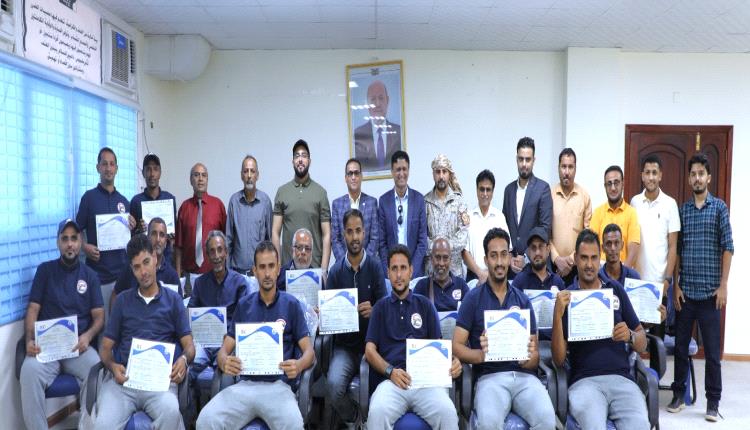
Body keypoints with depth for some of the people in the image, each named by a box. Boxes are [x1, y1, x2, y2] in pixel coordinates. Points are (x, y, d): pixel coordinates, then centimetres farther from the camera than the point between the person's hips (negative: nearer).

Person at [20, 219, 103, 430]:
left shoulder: (90, 275, 11)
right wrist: (30, 340, -13)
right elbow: (32, 310, 5)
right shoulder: (45, 270, 10)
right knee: (29, 372, -34)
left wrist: (87, 336, -14)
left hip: (78, 346, 0)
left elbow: (99, 317, 7)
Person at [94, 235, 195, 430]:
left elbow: (189, 345, 9)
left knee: (170, 412, -34)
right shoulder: (123, 300, 18)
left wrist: (184, 359, -16)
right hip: (123, 377, 1)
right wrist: (113, 366, -8)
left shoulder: (173, 300, 14)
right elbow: (106, 346, 16)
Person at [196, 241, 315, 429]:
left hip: (277, 385, -2)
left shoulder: (291, 304, 6)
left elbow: (309, 351, 3)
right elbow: (225, 349, 11)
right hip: (244, 384, 2)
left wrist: (298, 365, -21)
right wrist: (225, 363, -14)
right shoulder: (243, 305, 12)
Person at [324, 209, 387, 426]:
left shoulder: (375, 266, -3)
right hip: (344, 344, 1)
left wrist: (373, 311, -26)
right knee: (333, 384, -24)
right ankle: (354, 421, 8)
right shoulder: (336, 270, 1)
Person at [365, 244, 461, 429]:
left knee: (448, 413, -30)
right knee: (377, 412, -33)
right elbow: (370, 349, 9)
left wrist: (452, 361, -8)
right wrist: (390, 371, -11)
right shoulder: (381, 307, 17)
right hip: (391, 380, -1)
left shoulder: (425, 304, 19)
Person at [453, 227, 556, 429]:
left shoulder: (523, 300, 13)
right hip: (490, 376, -2)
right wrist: (481, 354, -19)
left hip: (524, 375, 3)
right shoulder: (473, 298, 6)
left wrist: (529, 358, -12)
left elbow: (535, 356, 12)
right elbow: (457, 346, 1)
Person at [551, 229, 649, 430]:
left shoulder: (616, 290, 13)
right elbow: (559, 359, -1)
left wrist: (630, 336, -6)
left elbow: (643, 345, 17)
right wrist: (557, 315, -14)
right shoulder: (567, 297, 5)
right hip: (584, 381, -3)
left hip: (621, 378, 3)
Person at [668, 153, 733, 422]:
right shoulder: (682, 210, 7)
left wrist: (723, 286, -8)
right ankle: (678, 394, 21)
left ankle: (713, 401, 15)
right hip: (685, 290, 2)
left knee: (712, 348, 5)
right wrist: (676, 285, 2)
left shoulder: (719, 207, 1)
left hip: (710, 291, -2)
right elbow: (676, 250, 7)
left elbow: (727, 248, -2)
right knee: (680, 345, 9)